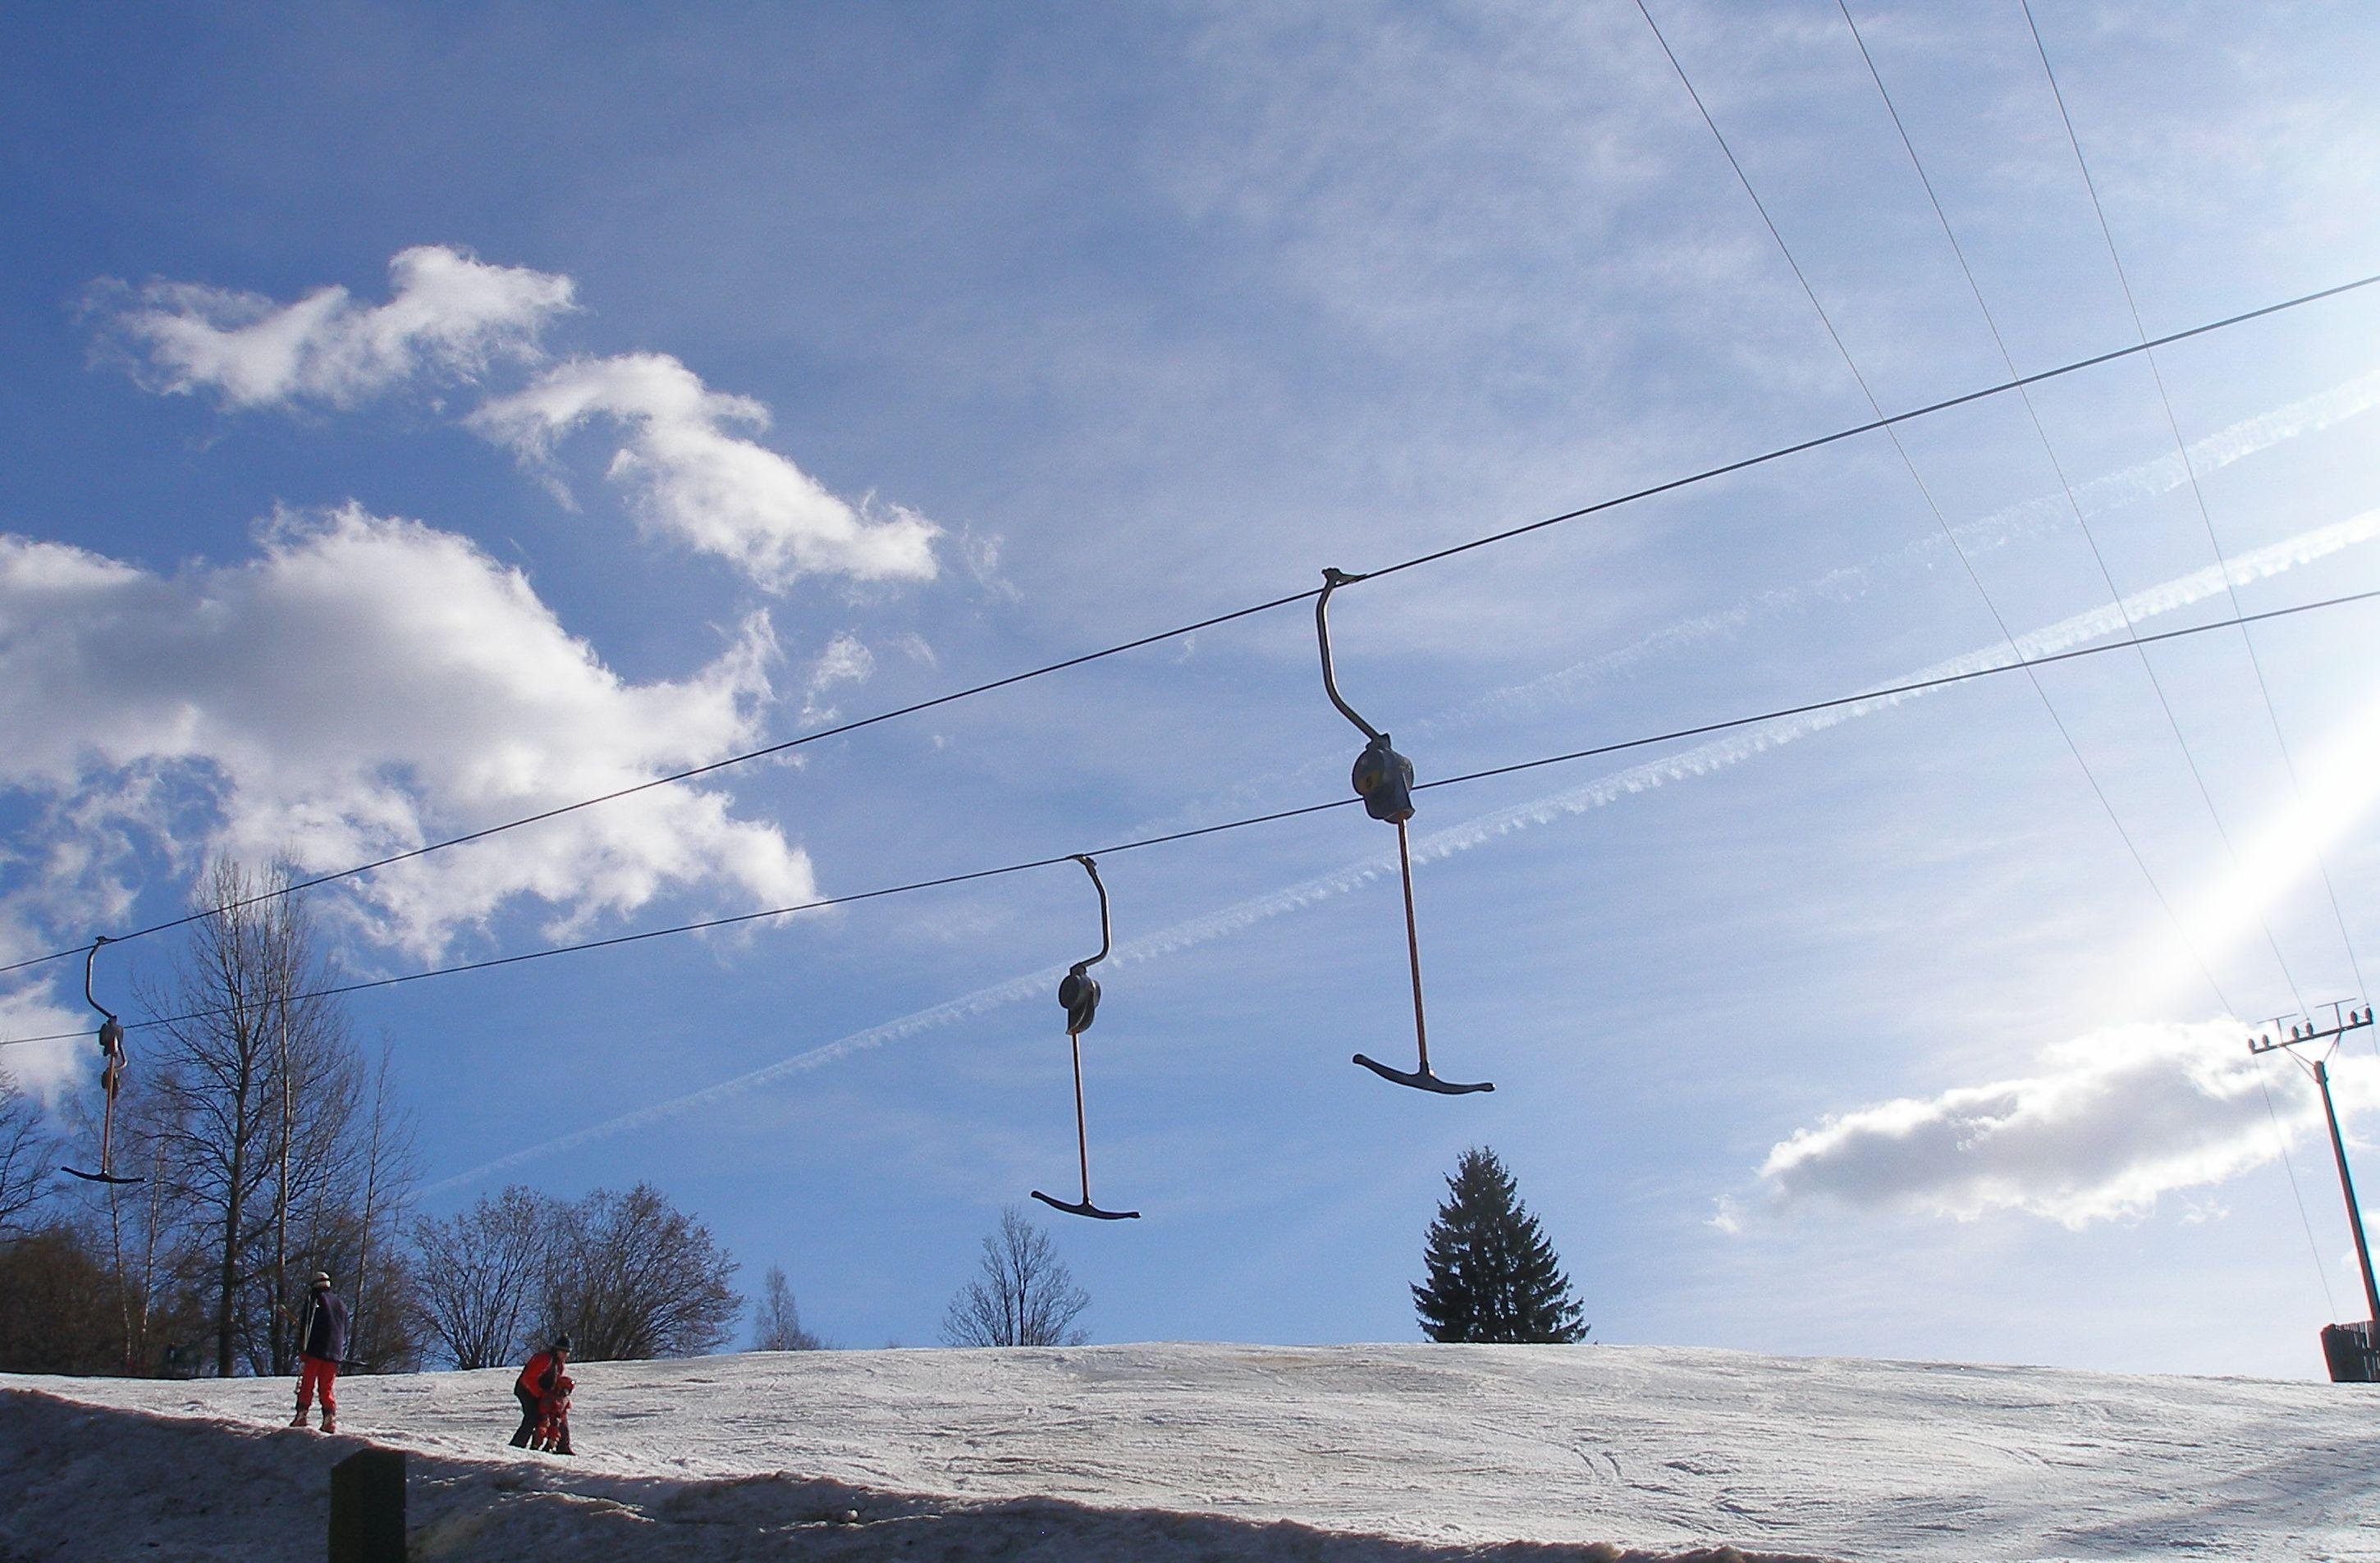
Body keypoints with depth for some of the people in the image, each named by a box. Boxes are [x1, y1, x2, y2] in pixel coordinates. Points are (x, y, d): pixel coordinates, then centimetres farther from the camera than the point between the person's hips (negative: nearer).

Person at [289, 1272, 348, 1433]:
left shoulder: (314, 1298, 1)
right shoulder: (341, 1304, 19)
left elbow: (305, 1325, -4)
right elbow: (345, 1333, 23)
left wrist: (301, 1350, 0)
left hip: (314, 1351, -4)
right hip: (334, 1353, 4)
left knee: (307, 1384, 0)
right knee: (327, 1388, 6)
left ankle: (301, 1415, -8)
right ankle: (330, 1419, -5)